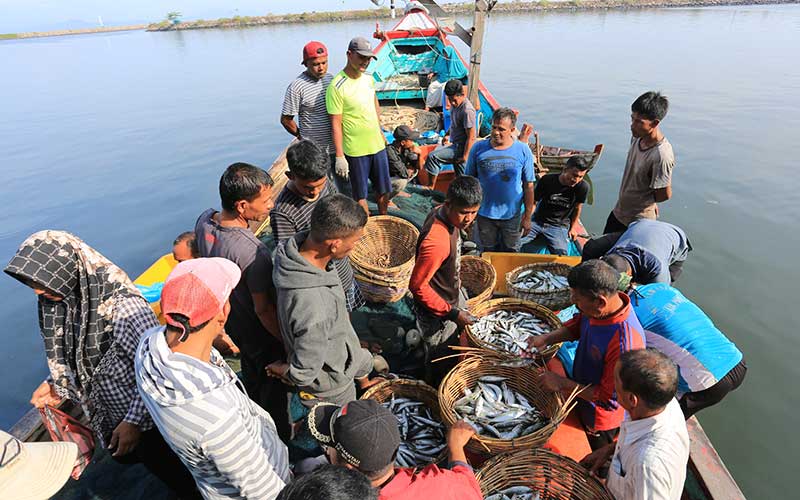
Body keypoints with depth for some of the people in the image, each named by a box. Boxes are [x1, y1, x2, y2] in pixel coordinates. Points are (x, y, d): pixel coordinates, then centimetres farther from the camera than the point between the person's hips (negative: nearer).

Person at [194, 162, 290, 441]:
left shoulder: (204, 221, -15)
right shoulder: (252, 254, -40)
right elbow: (263, 309, -29)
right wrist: (289, 343, -15)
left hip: (233, 324, 8)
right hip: (262, 335, -8)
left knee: (251, 375, 32)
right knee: (273, 387, 20)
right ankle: (278, 437, 45)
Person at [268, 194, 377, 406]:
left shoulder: (300, 243, -21)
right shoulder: (313, 309, -48)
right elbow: (303, 374, -32)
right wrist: (281, 369, -10)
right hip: (330, 389, -7)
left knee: (363, 360, 36)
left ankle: (363, 382, 68)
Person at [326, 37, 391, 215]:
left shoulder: (368, 78, 4)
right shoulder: (337, 86, -17)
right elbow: (336, 124, -16)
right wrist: (339, 156, -18)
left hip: (377, 145, 7)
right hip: (355, 150, -7)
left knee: (384, 190, 17)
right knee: (360, 194, 8)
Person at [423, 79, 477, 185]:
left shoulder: (467, 111, -24)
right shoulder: (455, 104, 3)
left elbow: (471, 137, -22)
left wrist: (465, 156, -20)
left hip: (461, 148, -9)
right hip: (455, 144, 9)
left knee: (432, 157, -17)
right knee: (461, 178, 17)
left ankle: (430, 187, -7)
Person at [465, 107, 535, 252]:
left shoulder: (523, 151, -9)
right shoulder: (478, 148, -8)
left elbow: (528, 186, -3)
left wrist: (527, 217, -3)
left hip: (512, 215, 0)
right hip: (484, 214, 0)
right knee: (489, 253, 18)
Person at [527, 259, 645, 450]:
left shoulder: (624, 343, -42)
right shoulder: (595, 310, -19)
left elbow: (610, 399, -32)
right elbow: (577, 324, 4)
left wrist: (562, 384, -27)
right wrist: (546, 339, -12)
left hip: (600, 417, -7)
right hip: (582, 396, 7)